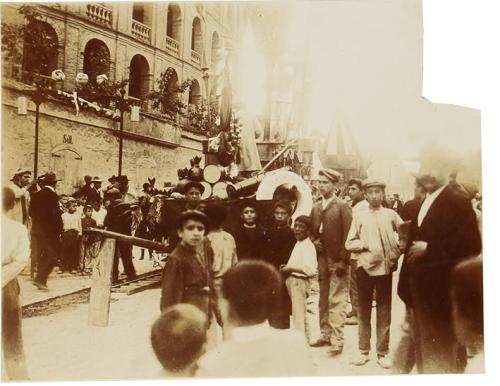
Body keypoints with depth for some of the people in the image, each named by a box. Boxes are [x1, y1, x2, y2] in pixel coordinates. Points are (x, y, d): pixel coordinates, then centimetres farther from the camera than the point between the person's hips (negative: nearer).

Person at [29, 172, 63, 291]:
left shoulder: (36, 195, 7)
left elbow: (31, 212, 10)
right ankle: (40, 279, -8)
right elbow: (55, 214, -18)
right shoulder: (52, 195, -15)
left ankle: (41, 281, 20)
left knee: (41, 255, 16)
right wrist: (59, 227, -7)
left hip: (36, 230, 8)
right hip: (49, 230, -8)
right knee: (53, 255, 0)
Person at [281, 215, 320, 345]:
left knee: (300, 315, -5)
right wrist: (288, 267, 5)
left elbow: (310, 269, -28)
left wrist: (290, 268, -18)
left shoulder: (308, 246, -16)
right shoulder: (298, 244, 14)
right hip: (295, 283, 10)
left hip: (303, 284, -10)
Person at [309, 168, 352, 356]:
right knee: (323, 300, 12)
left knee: (337, 301, -6)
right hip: (321, 260, 6)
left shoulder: (343, 206, -5)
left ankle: (337, 341, -3)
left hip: (337, 261, -6)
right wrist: (314, 241, 1)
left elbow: (348, 235, -10)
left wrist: (343, 260, -15)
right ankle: (325, 334, 23)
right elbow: (310, 230, 22)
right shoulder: (316, 207, 12)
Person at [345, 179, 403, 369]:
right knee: (363, 310, 7)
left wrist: (397, 252, -1)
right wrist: (365, 245, -11)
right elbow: (349, 243, 4)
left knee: (384, 311, 5)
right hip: (365, 266, 1)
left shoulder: (391, 214, 6)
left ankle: (383, 353, 14)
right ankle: (363, 351, 17)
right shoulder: (359, 215, 6)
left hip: (385, 267, 0)